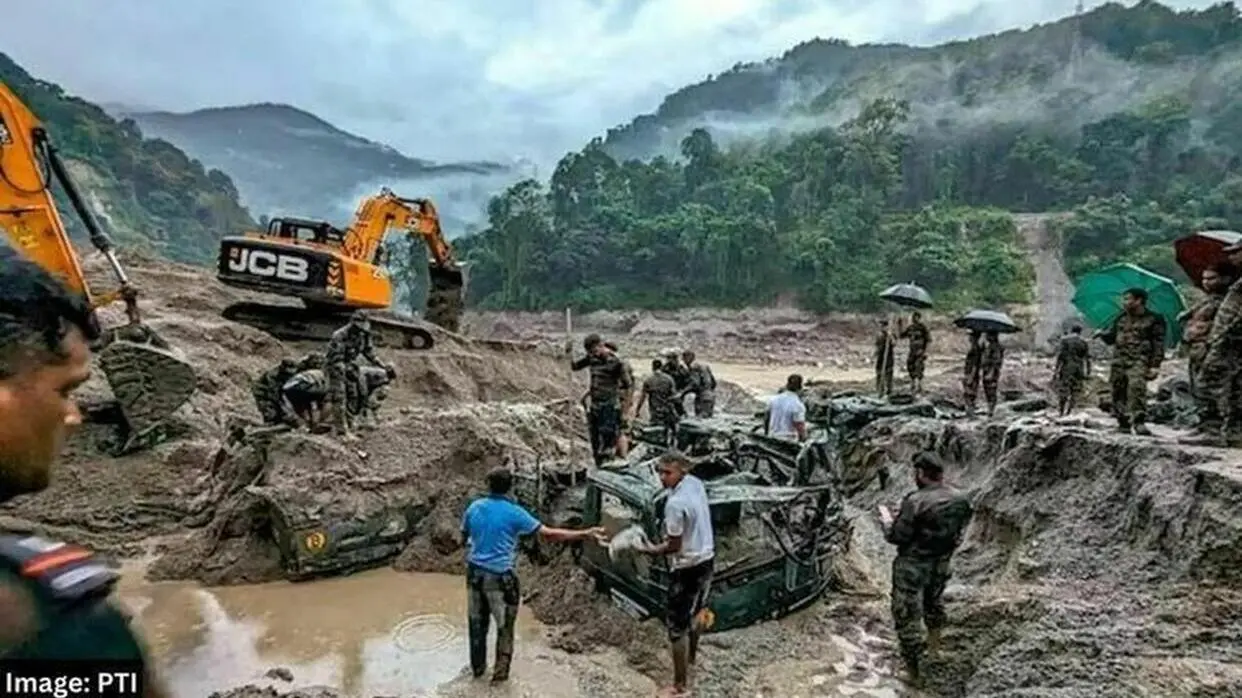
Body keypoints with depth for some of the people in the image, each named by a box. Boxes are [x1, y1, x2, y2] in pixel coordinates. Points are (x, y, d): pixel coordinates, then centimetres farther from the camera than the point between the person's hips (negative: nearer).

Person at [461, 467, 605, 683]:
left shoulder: (474, 507, -1)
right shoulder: (514, 513, -15)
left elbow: (464, 537, 13)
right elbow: (549, 534, -17)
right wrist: (585, 534, -15)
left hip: (475, 572, 5)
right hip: (500, 577, -5)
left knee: (477, 623, 20)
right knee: (504, 626, 14)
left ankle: (477, 667, 34)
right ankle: (500, 671, 23)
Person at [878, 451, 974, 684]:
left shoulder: (916, 501, -28)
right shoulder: (961, 498, -8)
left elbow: (897, 536, -21)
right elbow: (958, 530, 8)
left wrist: (885, 517, -2)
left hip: (912, 567, -7)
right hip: (941, 564, 7)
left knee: (907, 614, 9)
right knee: (934, 601, 32)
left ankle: (913, 666, 19)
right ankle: (934, 640, 53)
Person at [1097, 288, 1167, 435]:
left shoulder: (1153, 320, 4)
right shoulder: (1121, 319, 18)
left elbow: (1159, 344, 1)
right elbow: (1110, 338, 25)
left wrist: (1155, 365, -7)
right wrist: (1103, 334, 1)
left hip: (1139, 360, -5)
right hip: (1118, 361, 5)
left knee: (1136, 386, -27)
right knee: (1118, 391, 2)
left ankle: (1139, 421, -27)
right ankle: (1123, 423, 11)